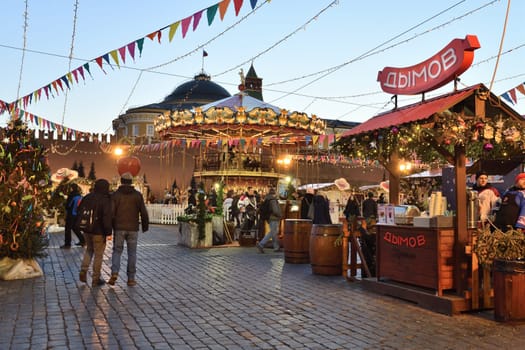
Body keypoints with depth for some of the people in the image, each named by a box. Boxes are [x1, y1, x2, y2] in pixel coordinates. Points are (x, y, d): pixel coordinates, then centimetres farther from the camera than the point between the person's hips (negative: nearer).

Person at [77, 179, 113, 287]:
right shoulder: (105, 200, -16)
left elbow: (79, 211, 15)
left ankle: (83, 270, 13)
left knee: (89, 250, 26)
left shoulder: (87, 197, 5)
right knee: (98, 255, 4)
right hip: (99, 231, -6)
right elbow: (107, 216, -21)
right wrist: (108, 231, -14)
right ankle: (96, 279, 10)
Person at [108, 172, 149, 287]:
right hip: (133, 229, 0)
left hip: (119, 228, 0)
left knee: (117, 251, 11)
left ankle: (114, 273, -9)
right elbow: (143, 212, -2)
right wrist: (145, 226, 10)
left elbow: (111, 213, -7)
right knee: (132, 253, 9)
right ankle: (131, 278, 10)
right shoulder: (137, 195, 1)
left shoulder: (115, 195, -1)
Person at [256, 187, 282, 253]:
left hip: (270, 219, 9)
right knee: (272, 233, -6)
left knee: (274, 233, 15)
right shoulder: (273, 200, -17)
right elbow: (275, 211, -23)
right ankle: (261, 244, -12)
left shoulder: (267, 200, 9)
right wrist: (280, 215, -7)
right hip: (274, 219, -9)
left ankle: (276, 247, 20)